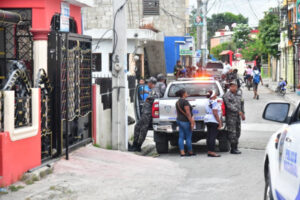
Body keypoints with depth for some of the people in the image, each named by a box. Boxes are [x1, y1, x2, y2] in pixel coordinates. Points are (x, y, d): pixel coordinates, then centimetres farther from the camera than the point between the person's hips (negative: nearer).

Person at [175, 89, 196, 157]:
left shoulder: (178, 102, 11)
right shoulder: (185, 101, -16)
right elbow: (188, 113, -19)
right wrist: (192, 122, -17)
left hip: (179, 120, 9)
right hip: (185, 121, -9)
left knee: (181, 137, 5)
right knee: (188, 137, 2)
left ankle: (182, 152, 2)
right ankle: (190, 152, 10)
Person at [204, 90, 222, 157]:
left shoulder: (208, 102, 14)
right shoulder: (214, 102, -13)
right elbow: (215, 113, -19)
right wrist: (220, 123, -16)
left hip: (207, 120, 9)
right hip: (214, 121, -9)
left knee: (209, 136, 8)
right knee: (213, 137, -9)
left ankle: (209, 151, 10)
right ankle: (212, 152, -11)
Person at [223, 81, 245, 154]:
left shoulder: (238, 95, 18)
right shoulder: (227, 95, -8)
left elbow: (241, 105, 27)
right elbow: (229, 105, -18)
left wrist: (242, 114, 20)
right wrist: (238, 111, -21)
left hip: (237, 116, 8)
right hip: (230, 116, -8)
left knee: (237, 132, 9)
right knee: (232, 133, -9)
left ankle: (235, 148, 16)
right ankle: (233, 149, -6)